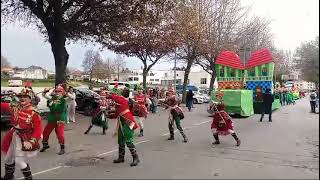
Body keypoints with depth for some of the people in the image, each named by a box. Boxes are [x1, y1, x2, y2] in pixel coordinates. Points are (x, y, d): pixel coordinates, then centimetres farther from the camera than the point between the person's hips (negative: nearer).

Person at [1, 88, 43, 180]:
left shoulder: (33, 113, -21)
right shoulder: (14, 106, -3)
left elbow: (38, 129, -21)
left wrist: (31, 141, -29)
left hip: (24, 139, -7)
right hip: (14, 136, 7)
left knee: (19, 161, -7)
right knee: (8, 158, 23)